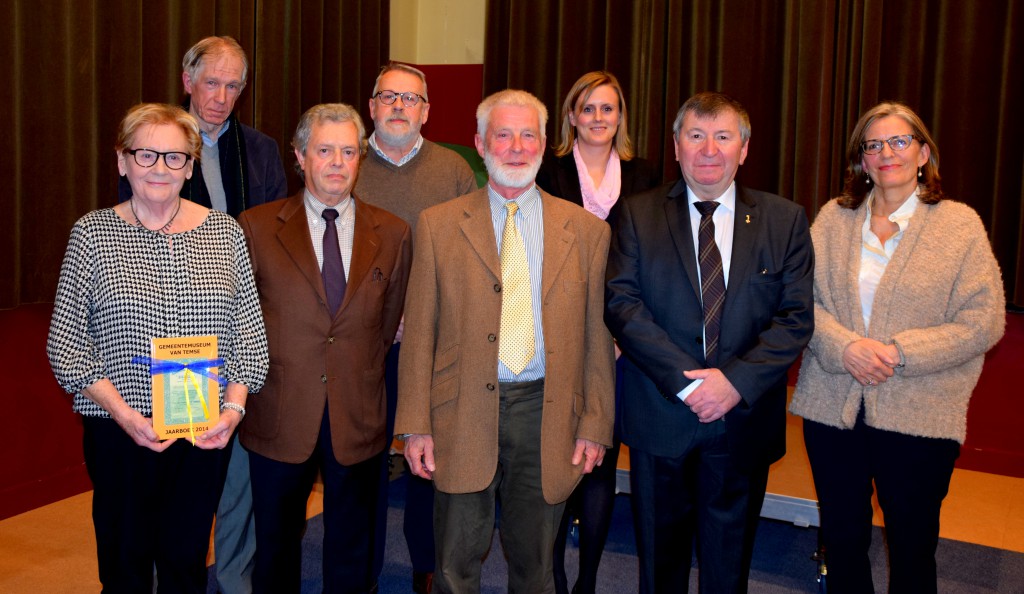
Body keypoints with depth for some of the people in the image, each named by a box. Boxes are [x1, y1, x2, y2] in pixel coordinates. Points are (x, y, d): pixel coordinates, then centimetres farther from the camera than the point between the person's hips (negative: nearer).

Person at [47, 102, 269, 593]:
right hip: (119, 432, -1)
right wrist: (122, 411, -14)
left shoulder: (225, 232, 2)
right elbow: (65, 343, -3)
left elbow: (250, 334, 4)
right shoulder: (92, 233, -1)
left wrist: (234, 407, -9)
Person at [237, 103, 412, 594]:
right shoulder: (257, 227, -2)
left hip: (359, 419, 1)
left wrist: (359, 372, 6)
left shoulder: (392, 234, 2)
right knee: (276, 551, 16)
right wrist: (258, 380, 1)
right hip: (280, 417, -1)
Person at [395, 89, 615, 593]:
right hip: (463, 416, -1)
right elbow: (419, 333, 1)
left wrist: (596, 425, 1)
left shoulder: (586, 230, 4)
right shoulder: (438, 225, 2)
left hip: (546, 416, 1)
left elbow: (597, 336, 5)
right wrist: (416, 425, -3)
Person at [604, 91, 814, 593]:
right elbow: (622, 303, -10)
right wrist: (685, 380, -18)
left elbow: (797, 316, -4)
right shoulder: (638, 214, 0)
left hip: (744, 417, 1)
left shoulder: (785, 221, 3)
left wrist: (737, 380, -17)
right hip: (659, 417, 0)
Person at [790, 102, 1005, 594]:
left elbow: (984, 321, -7)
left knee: (912, 549, 11)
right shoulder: (832, 219, 5)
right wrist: (845, 347, -18)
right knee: (841, 539, 15)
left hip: (919, 416, -2)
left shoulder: (960, 224, -2)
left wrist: (900, 353, -16)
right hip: (831, 406, 2)